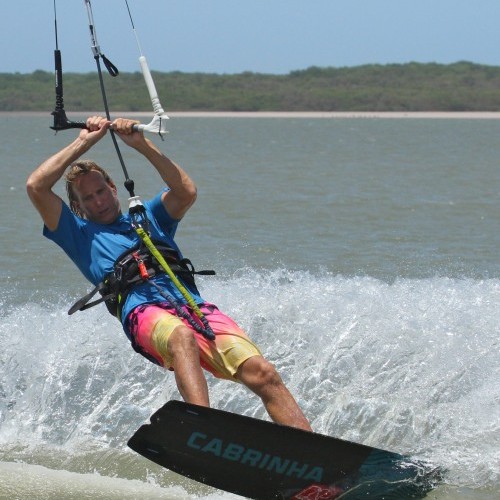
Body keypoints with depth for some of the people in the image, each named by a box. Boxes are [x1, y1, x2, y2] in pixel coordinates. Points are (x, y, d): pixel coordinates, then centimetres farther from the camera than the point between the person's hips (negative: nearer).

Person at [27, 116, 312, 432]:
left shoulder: (148, 216, 35)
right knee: (181, 336, -41)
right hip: (143, 310, -4)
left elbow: (186, 192, 14)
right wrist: (84, 142, 19)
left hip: (196, 307, 4)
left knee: (262, 373, -20)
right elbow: (36, 187, 15)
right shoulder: (80, 234, 28)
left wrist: (142, 145, 9)